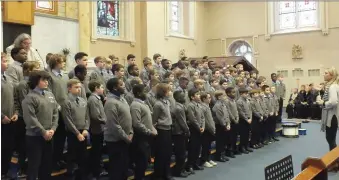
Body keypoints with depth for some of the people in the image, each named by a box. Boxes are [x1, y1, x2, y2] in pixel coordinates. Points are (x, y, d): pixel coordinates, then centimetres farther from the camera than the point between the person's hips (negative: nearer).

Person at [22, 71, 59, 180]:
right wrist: (43, 132, -16)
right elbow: (30, 119, -17)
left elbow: (55, 113, 9)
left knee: (47, 164, 16)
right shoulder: (30, 97, -11)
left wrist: (52, 129, -4)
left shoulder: (50, 95, 10)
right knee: (34, 165, 2)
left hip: (49, 136, 6)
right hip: (35, 136, -6)